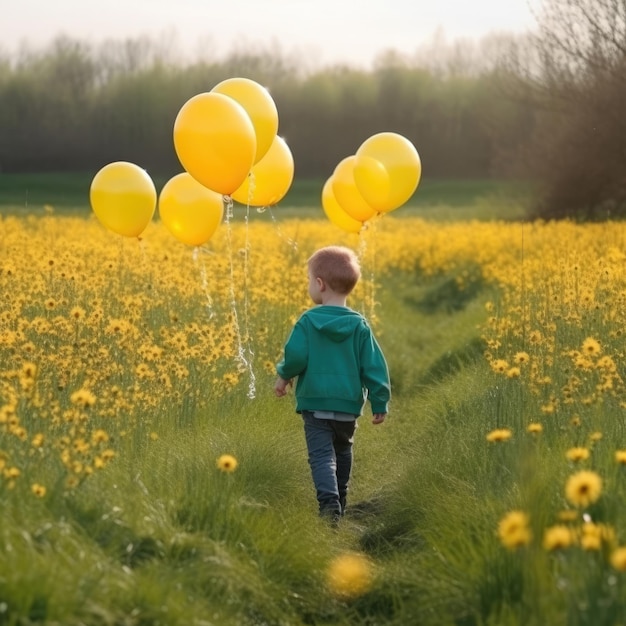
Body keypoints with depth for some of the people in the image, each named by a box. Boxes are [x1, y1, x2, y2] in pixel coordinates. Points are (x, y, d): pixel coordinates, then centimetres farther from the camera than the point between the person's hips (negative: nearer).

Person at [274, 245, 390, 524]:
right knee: (342, 453, 23)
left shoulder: (308, 322, -10)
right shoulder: (360, 326, -1)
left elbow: (295, 356, -16)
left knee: (322, 455, -6)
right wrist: (380, 403, 5)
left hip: (315, 403, -3)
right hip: (349, 406, 4)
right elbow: (374, 366, -1)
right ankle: (339, 503, 33)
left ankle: (329, 501, -28)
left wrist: (283, 376, 6)